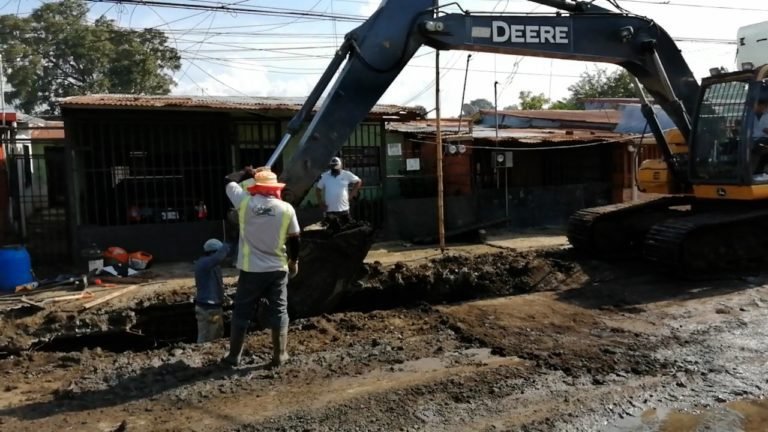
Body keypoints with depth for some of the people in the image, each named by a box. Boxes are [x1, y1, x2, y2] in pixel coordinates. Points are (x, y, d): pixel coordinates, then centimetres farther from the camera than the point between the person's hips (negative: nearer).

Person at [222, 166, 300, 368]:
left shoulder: (245, 202, -8)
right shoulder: (286, 208, -5)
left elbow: (229, 182, 9)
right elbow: (294, 239, 2)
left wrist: (247, 173, 23)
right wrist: (294, 261, 16)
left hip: (251, 270, -1)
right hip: (277, 269, 1)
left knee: (241, 313, 11)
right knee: (278, 312, 10)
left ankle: (234, 356, 20)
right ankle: (279, 355, 15)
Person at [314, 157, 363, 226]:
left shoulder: (346, 175, -3)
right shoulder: (324, 176, -1)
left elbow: (358, 181, 10)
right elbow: (318, 190, 9)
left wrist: (352, 193, 3)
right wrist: (321, 202, 0)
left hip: (343, 208, 0)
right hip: (329, 209, 0)